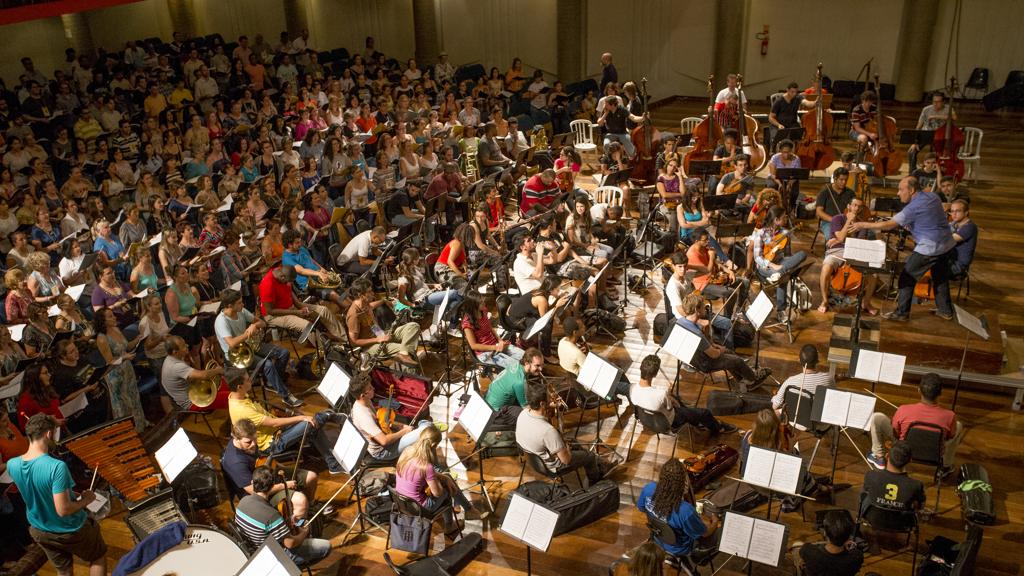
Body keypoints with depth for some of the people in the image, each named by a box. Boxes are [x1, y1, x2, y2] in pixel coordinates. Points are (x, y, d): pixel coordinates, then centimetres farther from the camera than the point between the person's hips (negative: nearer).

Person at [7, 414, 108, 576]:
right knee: (98, 557, 22)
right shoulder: (56, 466, -35)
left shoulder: (12, 465, -16)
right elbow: (63, 510, -34)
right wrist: (85, 500, -15)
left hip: (39, 531, 6)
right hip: (71, 531, -6)